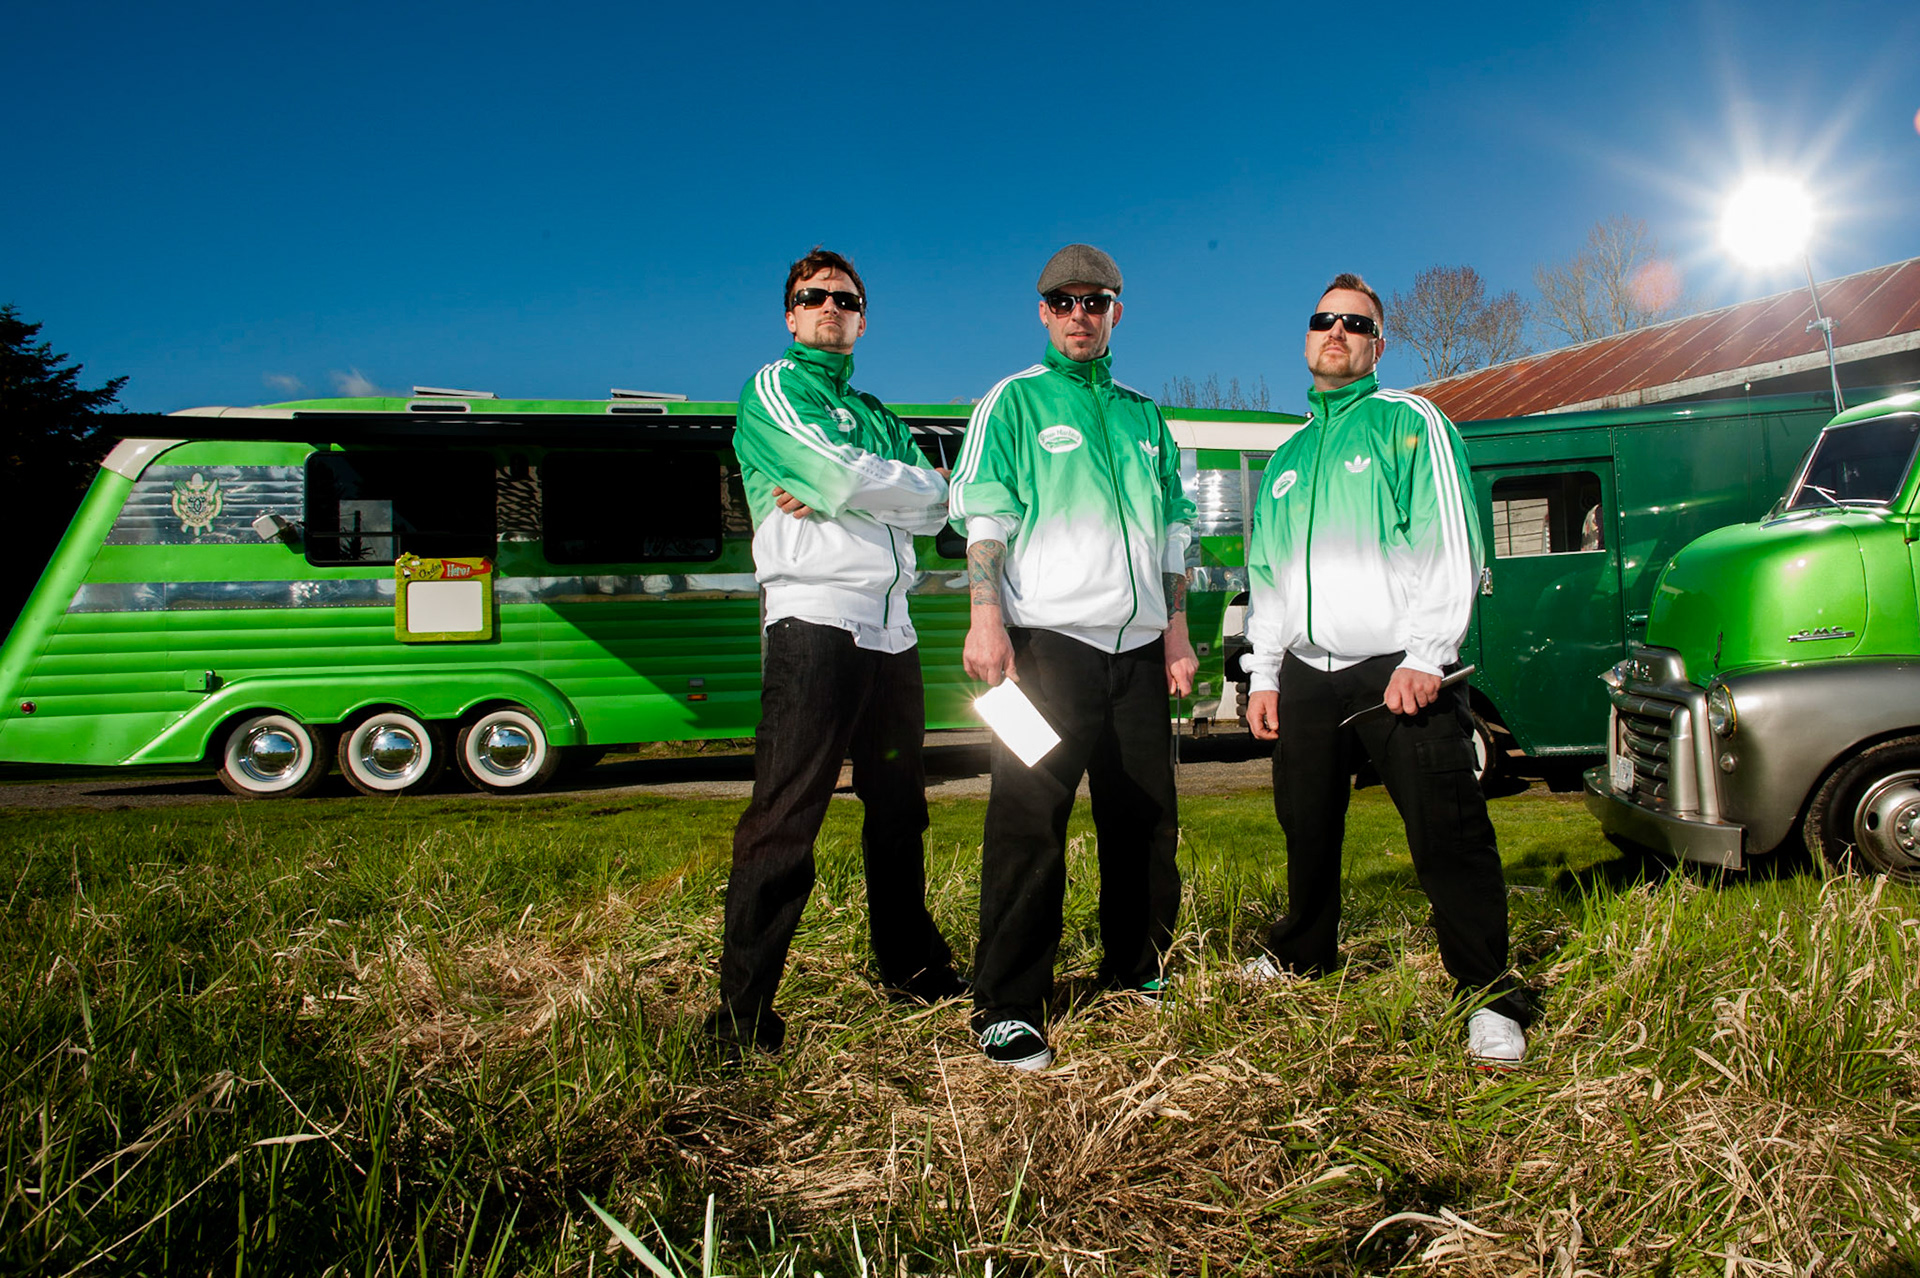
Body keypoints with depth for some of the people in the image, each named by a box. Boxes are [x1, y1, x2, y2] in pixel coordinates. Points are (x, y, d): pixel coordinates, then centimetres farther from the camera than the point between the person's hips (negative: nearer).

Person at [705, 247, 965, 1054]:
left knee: (898, 807, 16)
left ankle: (909, 965, 31)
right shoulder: (772, 390, 4)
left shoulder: (876, 413, 23)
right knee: (786, 816, -9)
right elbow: (838, 473, -14)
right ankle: (743, 1011, -3)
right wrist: (898, 485, 4)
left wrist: (838, 496, -9)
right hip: (815, 621, -7)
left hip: (891, 629, 7)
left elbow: (936, 506, 5)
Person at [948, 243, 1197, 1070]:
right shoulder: (1015, 401, 6)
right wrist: (987, 616, -18)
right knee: (1030, 819, -8)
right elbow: (984, 515, -5)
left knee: (1146, 817, 10)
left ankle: (1139, 972, 26)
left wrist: (1176, 627, 13)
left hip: (1138, 645, 6)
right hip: (1048, 637, -5)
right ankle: (1008, 1007, -2)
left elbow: (1174, 531, 22)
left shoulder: (1144, 417, 21)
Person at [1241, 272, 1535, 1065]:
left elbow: (1451, 548, -6)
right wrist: (1263, 673, 13)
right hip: (1307, 673, 6)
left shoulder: (1409, 423, 3)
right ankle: (1304, 953, 33)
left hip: (1398, 668, -5)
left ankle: (1490, 996, 2)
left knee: (1448, 835, -8)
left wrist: (1424, 658, -15)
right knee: (1307, 827, 14)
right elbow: (1266, 576, 22)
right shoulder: (1287, 458, 20)